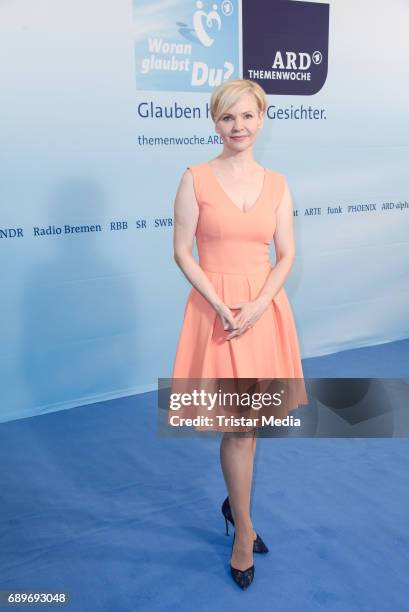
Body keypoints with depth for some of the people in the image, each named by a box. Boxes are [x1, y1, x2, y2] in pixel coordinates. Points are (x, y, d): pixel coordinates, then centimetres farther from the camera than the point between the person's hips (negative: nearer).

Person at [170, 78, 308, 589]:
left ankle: (235, 503, 37)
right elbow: (182, 252, -6)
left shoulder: (277, 184, 5)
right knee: (238, 423, 2)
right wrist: (221, 307, -15)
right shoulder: (196, 178, -4)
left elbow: (286, 256, 3)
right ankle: (244, 529, 21)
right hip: (216, 308, -3)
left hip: (264, 309, 3)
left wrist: (256, 306, -11)